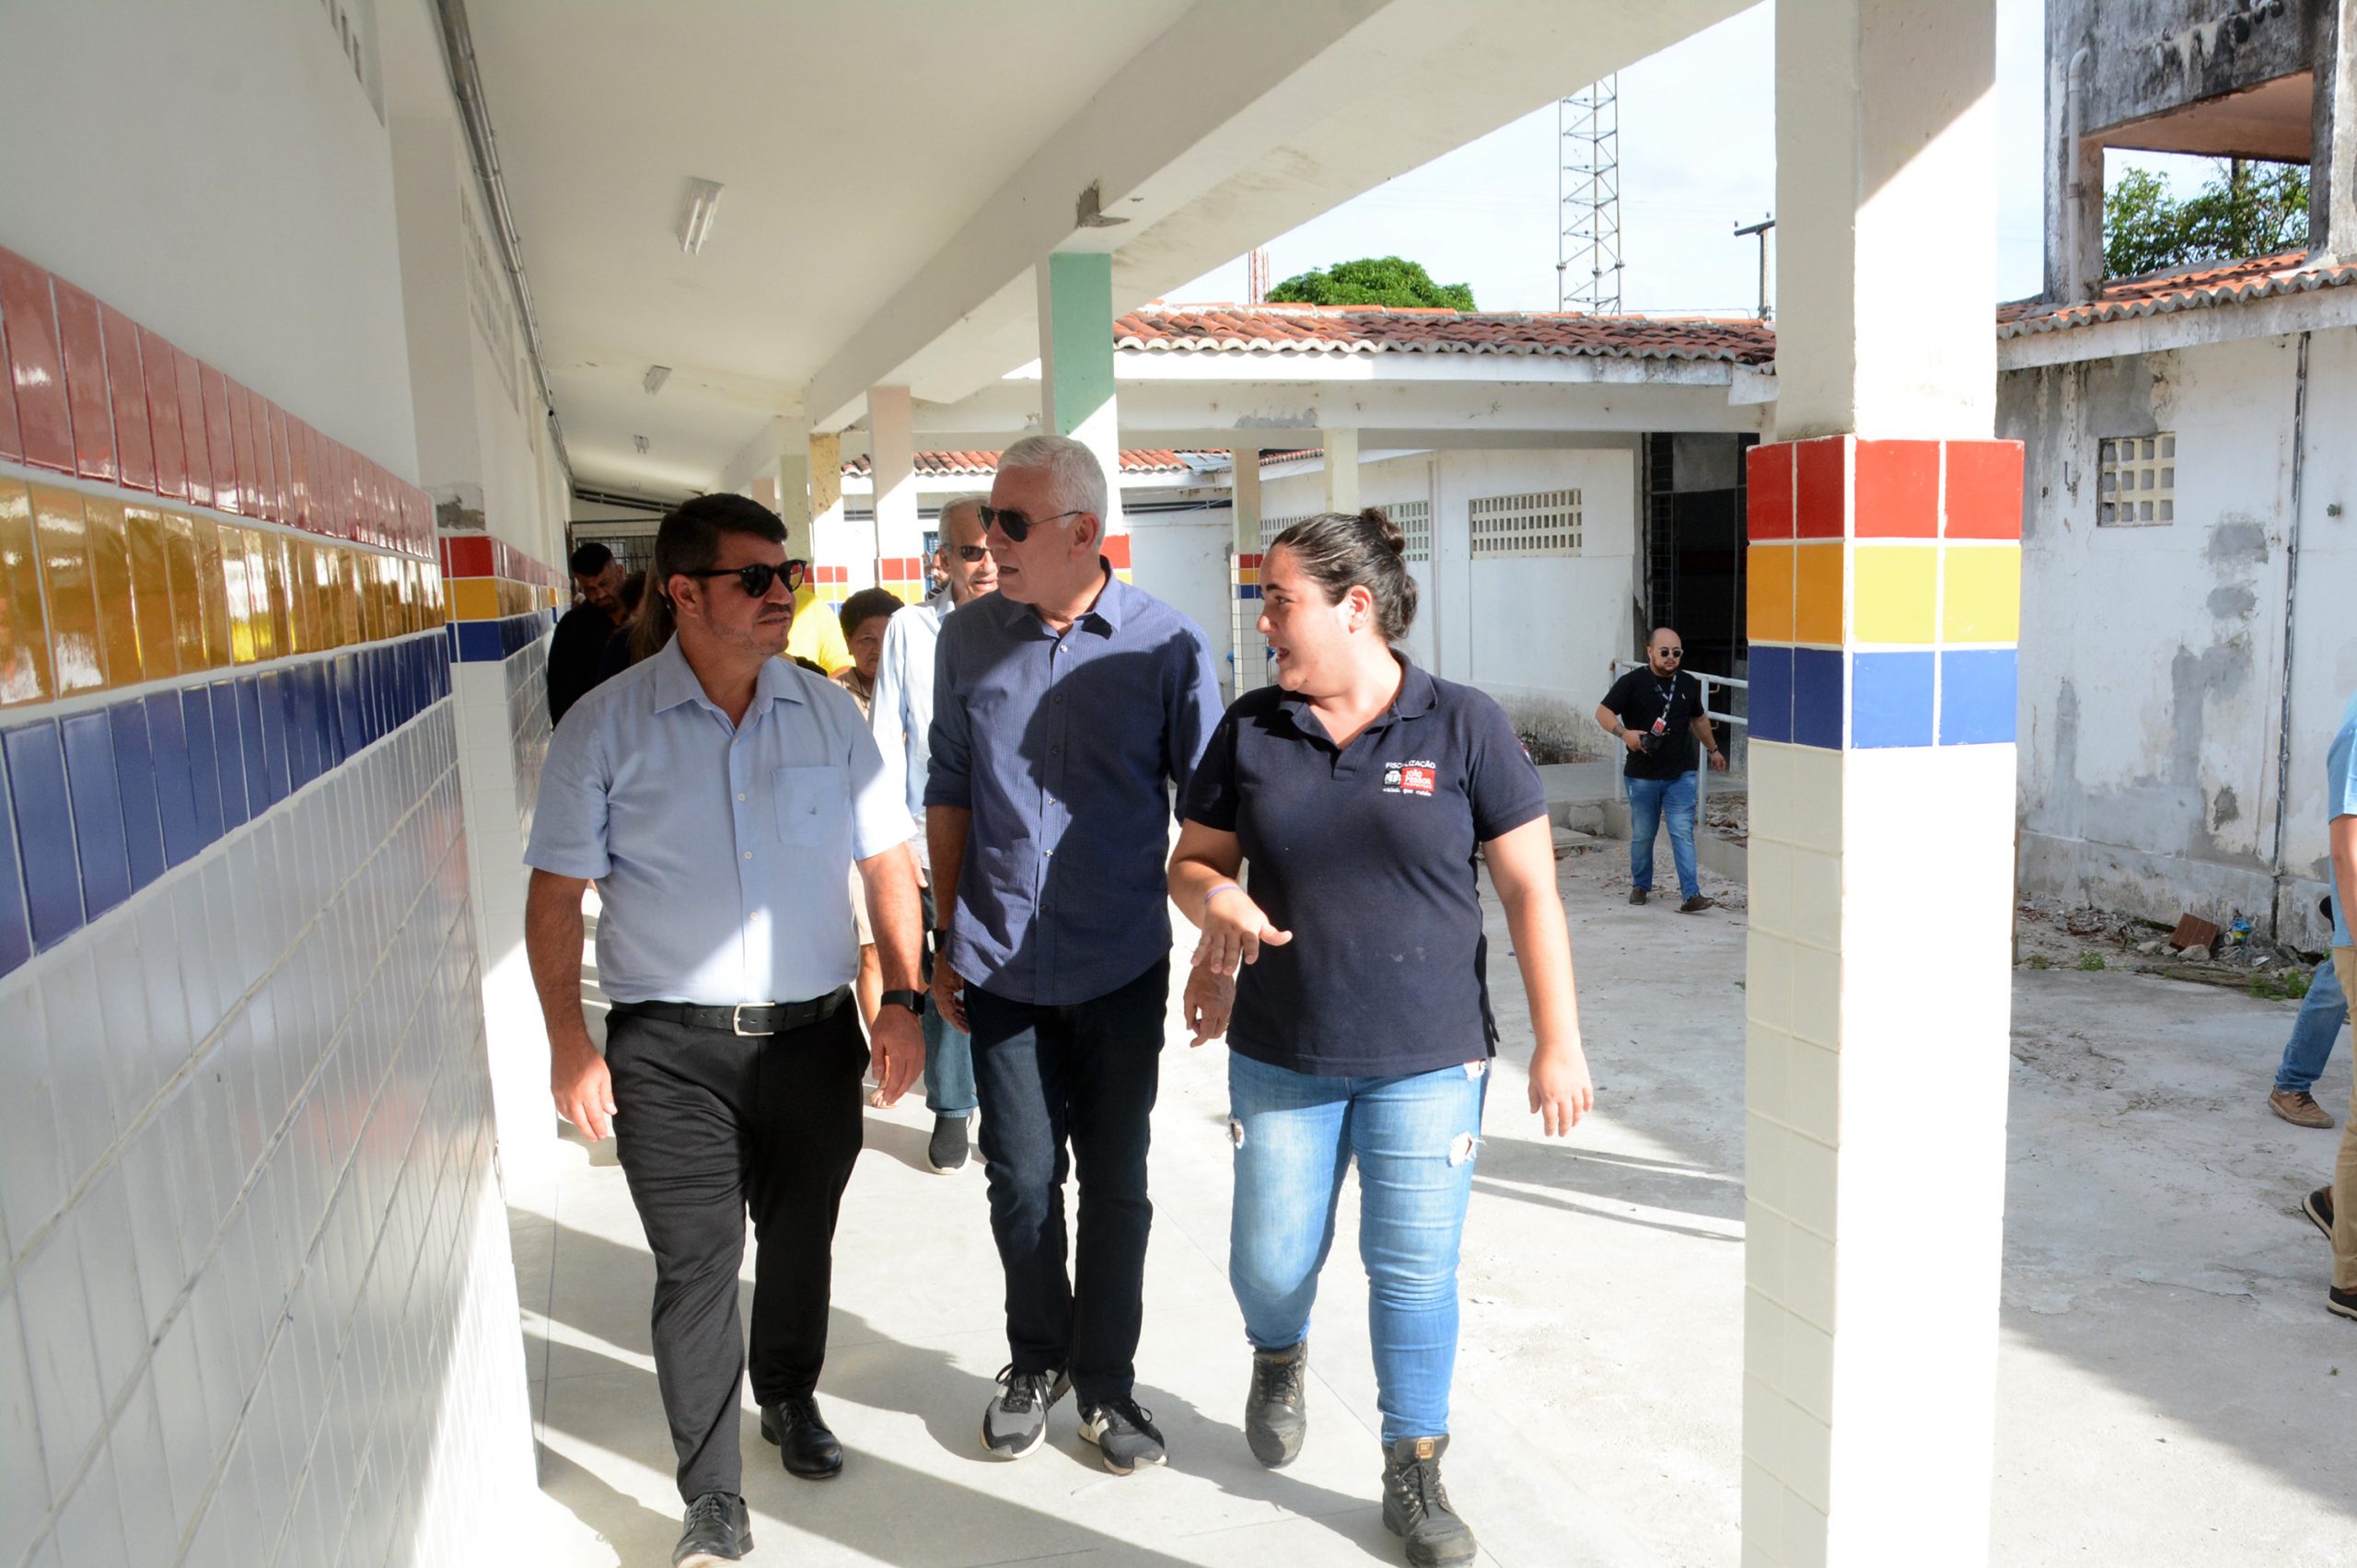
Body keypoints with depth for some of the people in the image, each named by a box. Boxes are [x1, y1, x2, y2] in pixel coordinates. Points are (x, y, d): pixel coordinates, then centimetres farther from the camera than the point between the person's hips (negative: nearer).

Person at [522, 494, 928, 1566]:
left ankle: (790, 1396, 46)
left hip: (814, 1033, 3)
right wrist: (568, 1045, -8)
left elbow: (887, 865, 5)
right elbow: (557, 895, -2)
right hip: (669, 1049, -2)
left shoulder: (829, 713, 2)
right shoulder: (605, 727, -5)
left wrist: (901, 1000, -2)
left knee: (800, 1241, 19)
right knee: (695, 1268, 2)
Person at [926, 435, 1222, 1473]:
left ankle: (1105, 1383, 29)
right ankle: (1035, 1360, 34)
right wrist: (948, 939, 8)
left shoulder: (1165, 645, -8)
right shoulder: (969, 639, 0)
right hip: (1002, 968, 2)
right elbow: (949, 794, 9)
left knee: (1114, 1182, 10)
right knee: (1021, 1176, 11)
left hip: (1121, 968, -2)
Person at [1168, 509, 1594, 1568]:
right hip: (1279, 1057, 3)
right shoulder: (1250, 729, 0)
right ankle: (1279, 1356, 47)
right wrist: (1218, 901, -15)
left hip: (1429, 1060, -2)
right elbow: (1192, 861, 9)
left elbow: (1530, 891, -4)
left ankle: (1413, 1476, 27)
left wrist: (1559, 1043, -5)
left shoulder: (1463, 726, -7)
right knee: (1271, 1259, 12)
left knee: (1414, 1270, 6)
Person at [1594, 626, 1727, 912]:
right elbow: (1603, 712, -8)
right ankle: (1641, 885, 29)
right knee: (1642, 835, 9)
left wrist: (1712, 749, 34)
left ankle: (1692, 894, -11)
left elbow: (1699, 719, 26)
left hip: (1681, 775, 2)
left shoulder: (1688, 684, 10)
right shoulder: (1632, 682, -5)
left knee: (1683, 833, -7)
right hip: (1642, 776, -2)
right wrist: (1624, 733, -26)